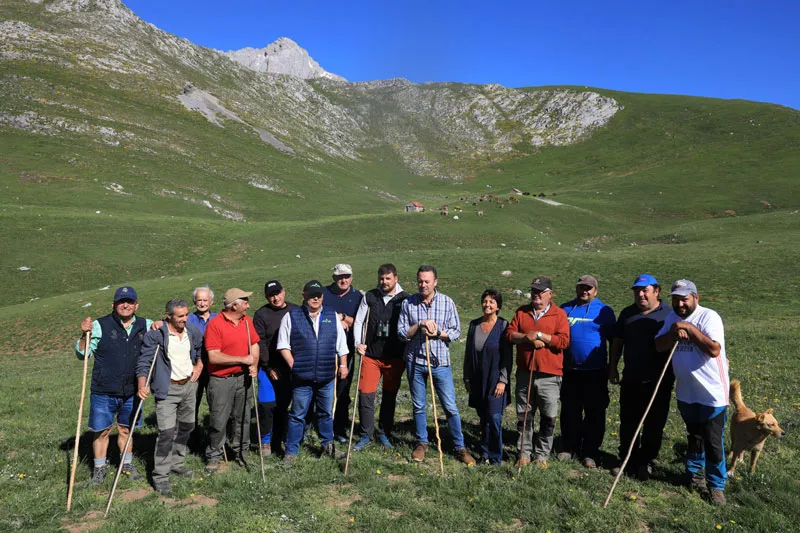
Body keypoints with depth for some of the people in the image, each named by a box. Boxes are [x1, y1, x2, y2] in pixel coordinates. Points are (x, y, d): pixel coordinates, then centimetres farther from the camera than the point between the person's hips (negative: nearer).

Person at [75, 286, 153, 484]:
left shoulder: (145, 326, 3)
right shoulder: (100, 326, -6)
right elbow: (82, 354, -2)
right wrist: (84, 335, -20)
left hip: (131, 392, 3)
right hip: (104, 392, -2)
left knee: (126, 429, 16)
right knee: (102, 431, 8)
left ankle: (127, 465, 33)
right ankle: (99, 469, 26)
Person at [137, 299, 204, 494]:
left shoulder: (193, 331, 1)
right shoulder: (155, 335, -15)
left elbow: (201, 349, 21)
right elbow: (143, 361, -16)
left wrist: (199, 365, 7)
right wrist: (142, 385, -28)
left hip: (189, 385, 6)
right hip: (168, 389, -6)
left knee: (186, 426, 16)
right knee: (167, 431, -12)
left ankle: (176, 463, 35)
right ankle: (160, 476, -1)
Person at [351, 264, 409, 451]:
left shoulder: (405, 299, 1)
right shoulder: (369, 297, 6)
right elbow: (358, 321, 10)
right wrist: (359, 343, -2)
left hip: (394, 357, 0)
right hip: (370, 355, 1)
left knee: (390, 397, 9)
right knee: (365, 395, -4)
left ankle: (384, 434, 24)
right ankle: (366, 435, 10)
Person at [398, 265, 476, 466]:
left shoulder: (447, 302, -1)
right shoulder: (408, 303, 0)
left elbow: (456, 332, -1)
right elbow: (401, 333, -1)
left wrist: (437, 332, -16)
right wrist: (419, 325, -15)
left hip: (440, 361, -1)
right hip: (415, 361, 1)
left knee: (450, 407, 1)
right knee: (418, 405, 12)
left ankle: (460, 447, 13)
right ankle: (421, 443, 29)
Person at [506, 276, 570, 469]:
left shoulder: (559, 314, 0)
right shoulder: (521, 312, 10)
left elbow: (563, 341, -10)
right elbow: (510, 333, 2)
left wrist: (540, 335, -15)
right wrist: (528, 337, -13)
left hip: (549, 375, -3)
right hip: (524, 373, 3)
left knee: (548, 418, 5)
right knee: (524, 416, 10)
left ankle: (542, 455, 18)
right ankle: (524, 453, 21)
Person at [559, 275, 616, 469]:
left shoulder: (604, 311, 1)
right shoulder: (565, 309, 7)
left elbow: (614, 340, 5)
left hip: (595, 372, -2)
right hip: (570, 371, 2)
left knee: (595, 414, 3)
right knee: (569, 412, 10)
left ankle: (590, 454, 13)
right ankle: (569, 448, 23)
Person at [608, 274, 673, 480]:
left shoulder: (669, 315, -3)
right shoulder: (627, 313, 9)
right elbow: (617, 341, 14)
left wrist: (674, 373, -11)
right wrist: (613, 367, 10)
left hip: (658, 382, -3)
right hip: (630, 379, 3)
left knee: (654, 425, 7)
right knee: (628, 423, 11)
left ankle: (646, 463, 21)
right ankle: (627, 459, 25)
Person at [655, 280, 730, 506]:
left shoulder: (709, 316, -15)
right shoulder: (672, 317, 5)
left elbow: (714, 349, -25)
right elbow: (659, 345, 1)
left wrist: (689, 328, -25)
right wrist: (674, 333, -16)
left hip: (711, 393, -5)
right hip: (685, 391, 6)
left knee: (713, 441, 1)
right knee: (693, 436, 21)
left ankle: (716, 485, 14)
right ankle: (693, 472, 37)